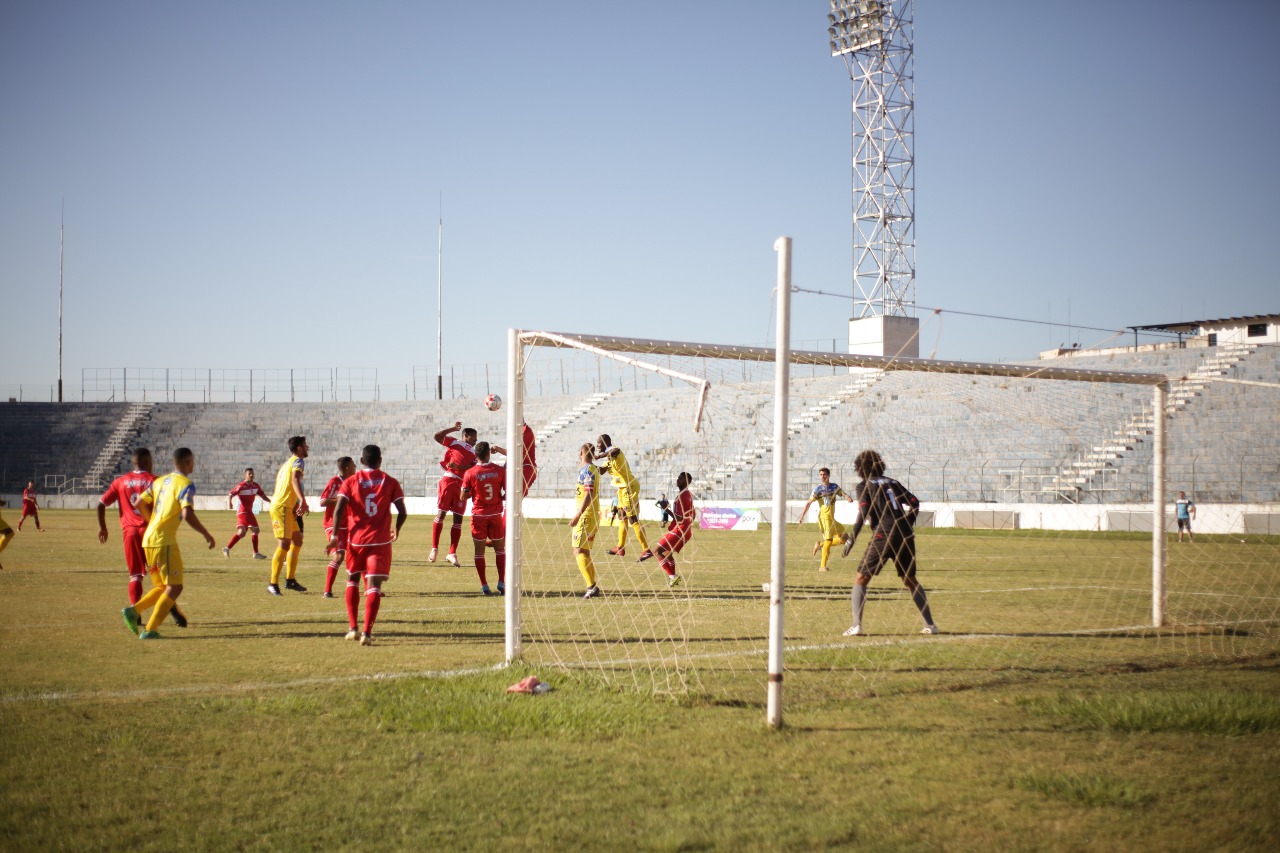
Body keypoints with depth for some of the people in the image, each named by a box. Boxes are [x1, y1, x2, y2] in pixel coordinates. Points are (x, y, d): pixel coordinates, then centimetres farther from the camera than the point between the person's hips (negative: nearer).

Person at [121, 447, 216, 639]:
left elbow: (140, 503, 17)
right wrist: (206, 535, -9)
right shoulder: (186, 484, -8)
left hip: (149, 539, 8)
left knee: (162, 586, 18)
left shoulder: (160, 481, 16)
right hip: (164, 541, -8)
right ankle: (150, 630, -8)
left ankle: (133, 610, -2)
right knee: (174, 587, -2)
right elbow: (187, 515, -20)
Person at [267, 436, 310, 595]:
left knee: (297, 541, 16)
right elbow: (295, 479, -27)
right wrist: (303, 500, -40)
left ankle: (290, 580, 20)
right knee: (284, 545, -12)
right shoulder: (298, 461, -8)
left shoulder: (288, 462, 21)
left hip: (286, 507, 10)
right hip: (282, 507, -10)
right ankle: (273, 584, -14)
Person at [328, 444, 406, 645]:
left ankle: (353, 628, 15)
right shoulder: (390, 482, 3)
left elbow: (339, 509, -10)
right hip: (380, 541, -1)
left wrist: (335, 535, -3)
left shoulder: (350, 481, 2)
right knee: (373, 585, -4)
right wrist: (397, 530, 18)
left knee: (352, 580, 20)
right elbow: (402, 512, 0)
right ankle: (367, 633, -15)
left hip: (356, 539, 1)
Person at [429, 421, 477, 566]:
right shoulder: (454, 442, 10)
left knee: (458, 519, 0)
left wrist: (458, 466, -13)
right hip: (448, 480, -4)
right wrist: (453, 429, -4)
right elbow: (437, 436, -2)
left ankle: (452, 553, 3)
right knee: (441, 513, -6)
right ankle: (434, 548, 3)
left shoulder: (474, 452, 19)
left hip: (462, 485, 4)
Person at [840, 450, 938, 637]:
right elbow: (914, 502, 15)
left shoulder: (864, 485, 4)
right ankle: (930, 625, 17)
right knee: (911, 581, 20)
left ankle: (856, 626, -12)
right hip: (905, 536, 5)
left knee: (861, 580, 2)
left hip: (883, 536, -5)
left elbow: (863, 512, -9)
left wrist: (852, 538, -7)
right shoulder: (892, 482, 20)